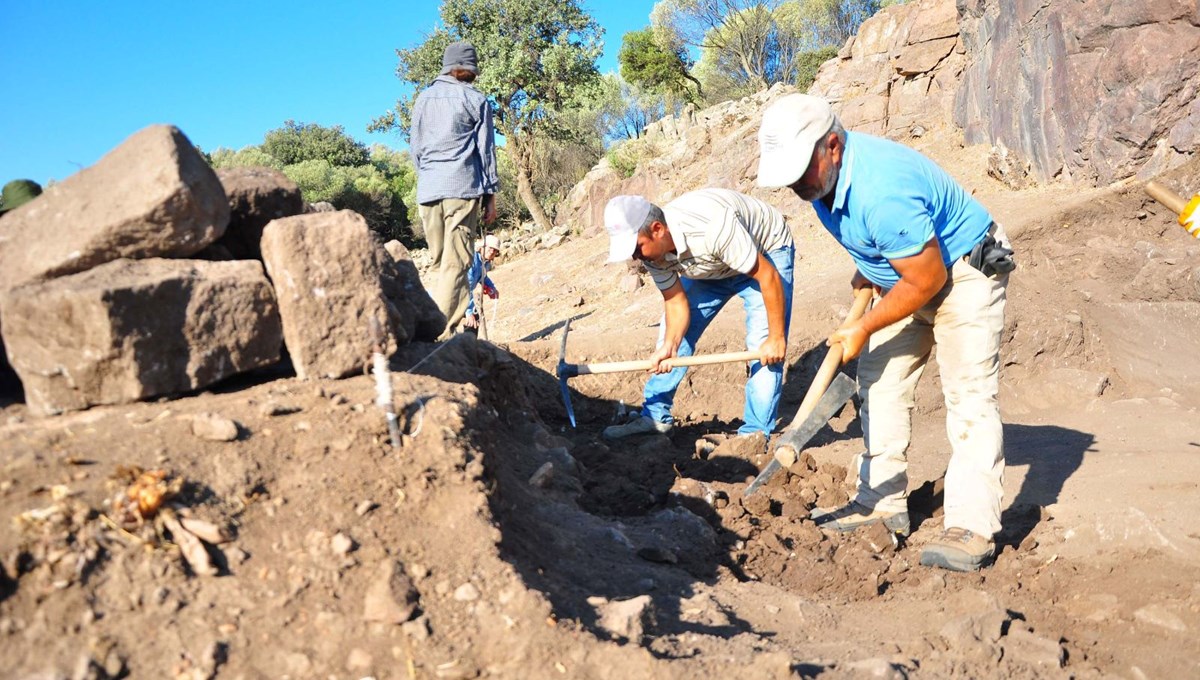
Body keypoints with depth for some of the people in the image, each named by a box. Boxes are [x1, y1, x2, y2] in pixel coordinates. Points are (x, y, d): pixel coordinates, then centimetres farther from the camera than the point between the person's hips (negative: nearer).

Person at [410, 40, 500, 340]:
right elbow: (486, 149, 3)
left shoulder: (423, 98, 16)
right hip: (463, 188, -4)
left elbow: (414, 147, 18)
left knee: (441, 263, 11)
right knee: (455, 264, -7)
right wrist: (491, 194, 7)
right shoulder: (476, 99, 4)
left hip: (428, 190, 4)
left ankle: (464, 321, 10)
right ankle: (440, 331, -15)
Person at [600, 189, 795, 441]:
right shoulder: (654, 250, -21)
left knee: (763, 346, -18)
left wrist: (776, 337, -27)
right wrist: (668, 346, -31)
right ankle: (654, 416, 10)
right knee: (674, 332, 1)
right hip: (711, 267, 6)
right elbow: (676, 301, -13)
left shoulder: (713, 228, -42)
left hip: (766, 252, -6)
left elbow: (768, 276, -34)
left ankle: (755, 433, -9)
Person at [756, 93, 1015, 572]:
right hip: (904, 270, 9)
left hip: (963, 270, -9)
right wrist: (866, 272, 10)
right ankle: (882, 503, 13)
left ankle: (972, 528, -14)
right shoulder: (823, 173, -8)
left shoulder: (882, 190, -36)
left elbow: (928, 279, -27)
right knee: (880, 384, 6)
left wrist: (862, 329, -18)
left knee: (969, 393, -14)